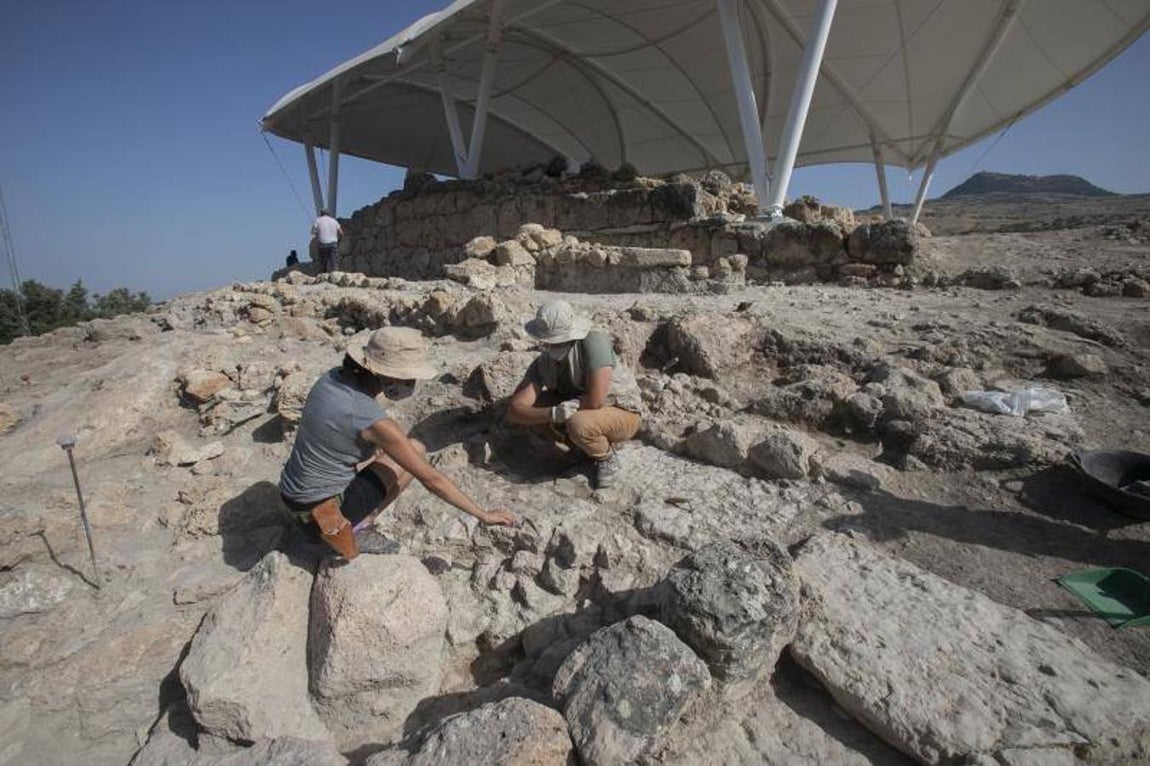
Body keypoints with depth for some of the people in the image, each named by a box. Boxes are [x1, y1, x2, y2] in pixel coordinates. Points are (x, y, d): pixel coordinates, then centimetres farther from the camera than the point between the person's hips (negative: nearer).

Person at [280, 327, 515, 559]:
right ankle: (358, 530, 2)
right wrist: (483, 515, -12)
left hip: (291, 493, 7)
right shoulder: (374, 421, -28)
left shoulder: (333, 376, -7)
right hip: (321, 507, -7)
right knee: (416, 451, -3)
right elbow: (431, 479, -21)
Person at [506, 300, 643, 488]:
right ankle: (585, 443, 5)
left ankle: (607, 456, -2)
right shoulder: (543, 364, -12)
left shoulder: (594, 342, -29)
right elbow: (514, 411, -19)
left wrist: (565, 406, -17)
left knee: (578, 424, -36)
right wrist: (553, 413, -37)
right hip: (581, 410, 6)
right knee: (531, 406, -9)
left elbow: (595, 401, -35)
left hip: (623, 413, -6)